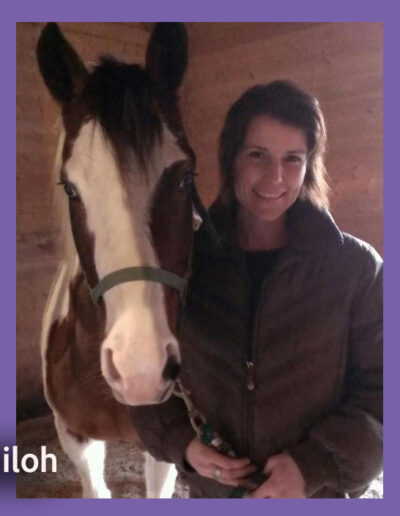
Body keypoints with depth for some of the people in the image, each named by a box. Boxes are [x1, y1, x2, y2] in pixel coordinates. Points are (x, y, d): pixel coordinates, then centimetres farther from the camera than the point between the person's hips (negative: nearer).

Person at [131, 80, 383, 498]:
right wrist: (178, 441, -13)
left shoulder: (356, 267, -12)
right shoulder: (185, 260, -7)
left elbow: (380, 388, -9)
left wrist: (316, 464, -20)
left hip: (318, 494, -1)